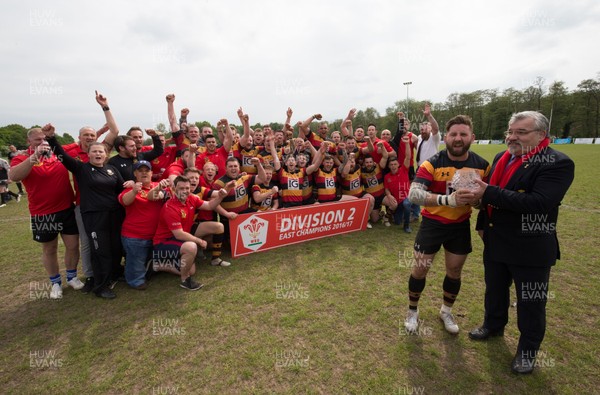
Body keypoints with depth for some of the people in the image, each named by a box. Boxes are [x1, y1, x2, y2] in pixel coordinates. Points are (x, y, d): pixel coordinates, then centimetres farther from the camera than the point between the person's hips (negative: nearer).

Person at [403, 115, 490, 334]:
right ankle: (413, 312, 30)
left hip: (461, 226, 4)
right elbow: (413, 194, -32)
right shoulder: (432, 164, -19)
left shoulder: (482, 165, -6)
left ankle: (446, 312, 42)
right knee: (420, 269, 5)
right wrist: (448, 199, -46)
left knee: (455, 271, 16)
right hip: (433, 223, -3)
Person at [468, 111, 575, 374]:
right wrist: (482, 223, 12)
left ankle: (528, 349, 32)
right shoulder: (501, 158, 5)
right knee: (494, 289, 23)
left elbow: (539, 203, -30)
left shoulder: (558, 163, -17)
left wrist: (488, 193, -31)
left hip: (530, 248, -6)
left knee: (530, 303, 11)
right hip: (495, 241, 6)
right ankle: (493, 325, 46)